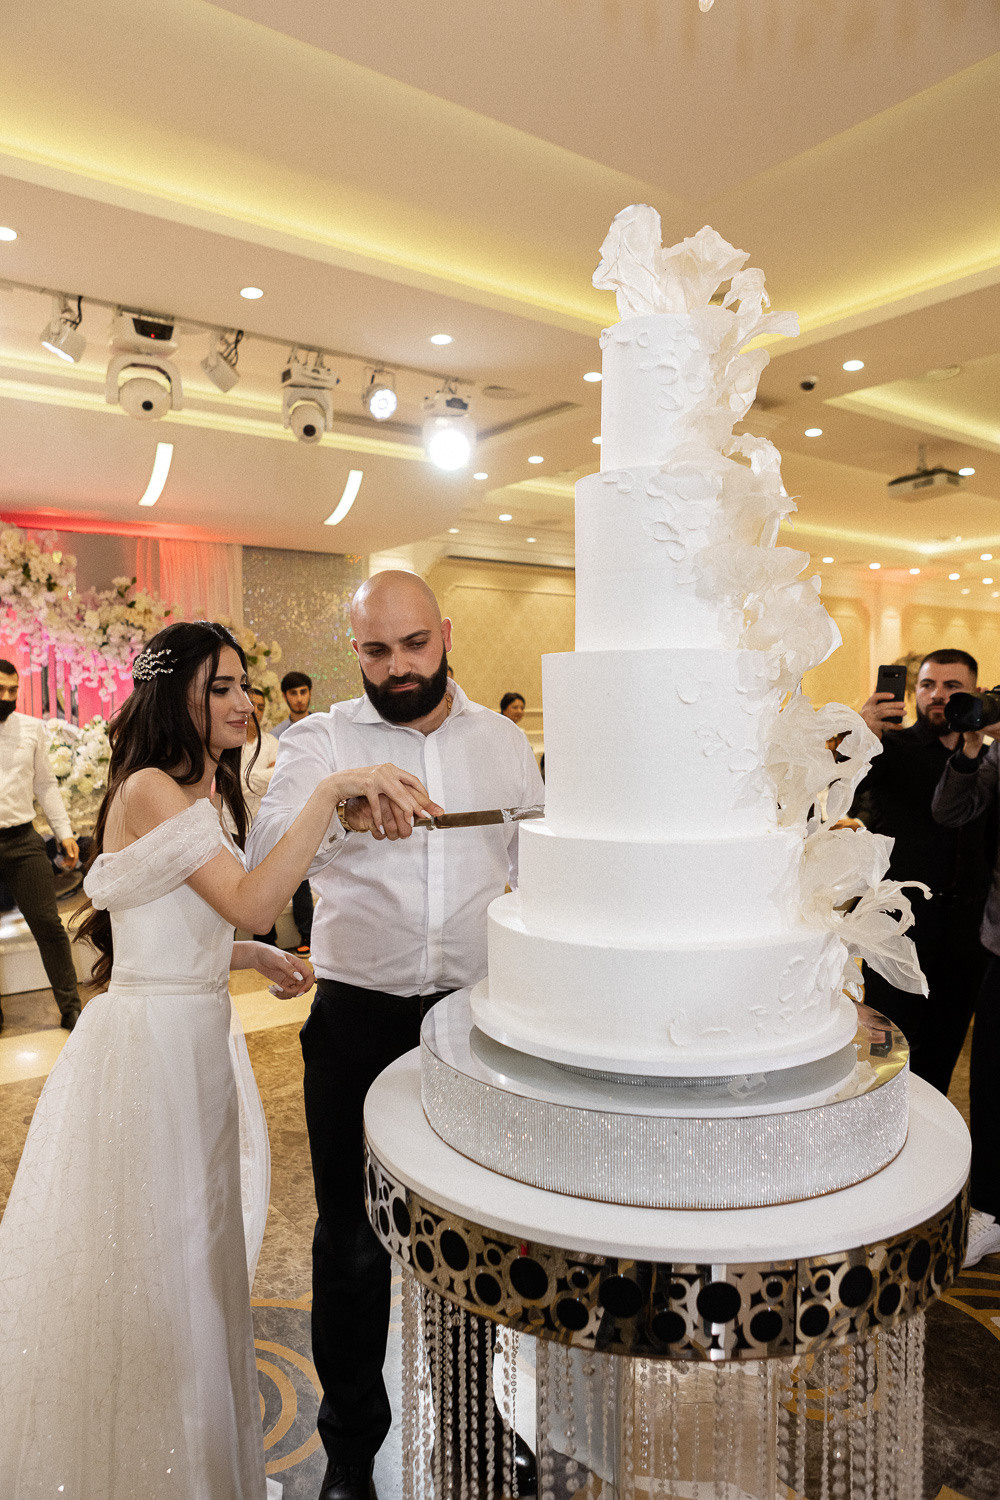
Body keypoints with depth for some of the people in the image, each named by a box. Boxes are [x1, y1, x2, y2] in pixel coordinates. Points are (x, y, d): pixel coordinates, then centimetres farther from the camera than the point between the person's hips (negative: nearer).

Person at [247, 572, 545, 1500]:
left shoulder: (503, 740, 4)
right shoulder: (323, 739, -5)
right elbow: (263, 854, -20)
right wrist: (341, 809, -41)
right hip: (359, 1022, -1)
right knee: (353, 1240, 12)